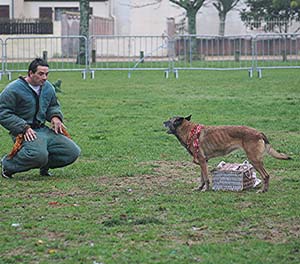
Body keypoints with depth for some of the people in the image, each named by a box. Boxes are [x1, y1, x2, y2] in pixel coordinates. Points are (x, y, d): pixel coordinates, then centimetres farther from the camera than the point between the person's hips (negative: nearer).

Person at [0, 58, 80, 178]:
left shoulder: (48, 87, 13)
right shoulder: (14, 89, -9)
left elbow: (54, 105, 30)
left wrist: (55, 117, 5)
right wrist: (23, 128, -21)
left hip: (44, 129, 7)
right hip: (25, 132, -7)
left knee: (73, 152, -5)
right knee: (39, 154, -37)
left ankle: (44, 164, 17)